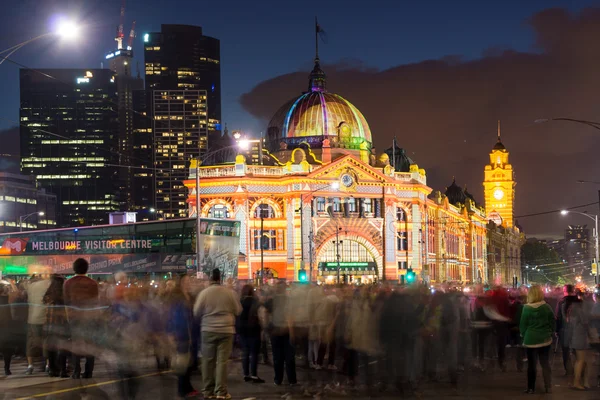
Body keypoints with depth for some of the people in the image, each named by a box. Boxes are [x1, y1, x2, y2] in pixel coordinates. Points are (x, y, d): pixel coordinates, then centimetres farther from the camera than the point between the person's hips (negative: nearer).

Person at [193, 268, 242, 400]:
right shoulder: (230, 292, -3)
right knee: (222, 360, 0)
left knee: (208, 360, 8)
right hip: (226, 329, 0)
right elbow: (238, 310, 6)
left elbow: (196, 312, 1)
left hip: (208, 330, 0)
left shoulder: (204, 293, -5)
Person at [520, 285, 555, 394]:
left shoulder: (527, 308, -11)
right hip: (545, 339, 2)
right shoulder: (547, 307, -5)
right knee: (545, 364, 10)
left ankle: (531, 388, 8)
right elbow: (553, 323, 2)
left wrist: (524, 335, 14)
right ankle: (548, 387, 9)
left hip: (531, 339, -2)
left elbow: (523, 325, -4)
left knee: (532, 364, 6)